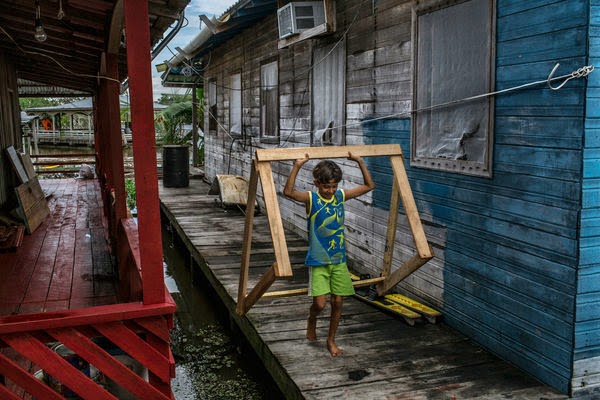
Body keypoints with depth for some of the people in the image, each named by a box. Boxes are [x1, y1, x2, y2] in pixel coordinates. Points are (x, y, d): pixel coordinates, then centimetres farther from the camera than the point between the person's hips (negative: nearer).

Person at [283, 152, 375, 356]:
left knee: (338, 302, 7)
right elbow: (288, 192, -30)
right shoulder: (311, 199, -11)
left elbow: (369, 186, 7)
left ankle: (331, 340, 26)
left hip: (339, 260, 4)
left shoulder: (341, 196, 1)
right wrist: (297, 167, -38)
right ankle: (311, 320, 27)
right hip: (318, 261, -4)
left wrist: (360, 162, -2)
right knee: (320, 303, -9)